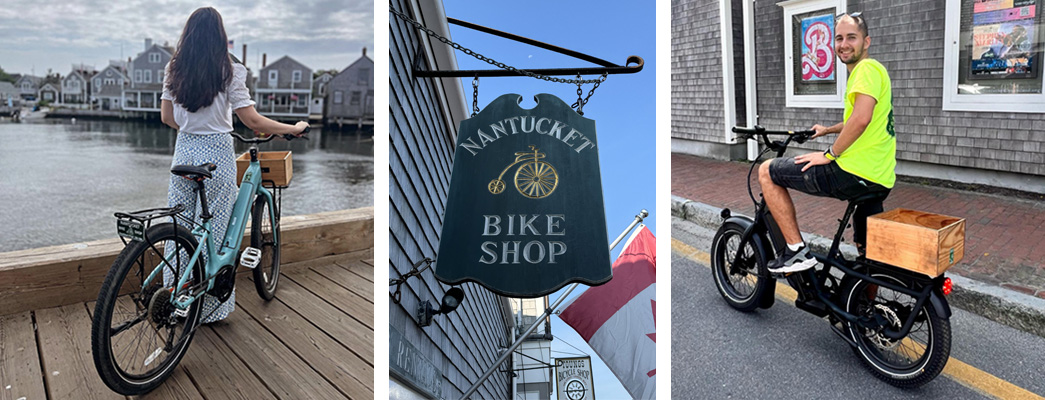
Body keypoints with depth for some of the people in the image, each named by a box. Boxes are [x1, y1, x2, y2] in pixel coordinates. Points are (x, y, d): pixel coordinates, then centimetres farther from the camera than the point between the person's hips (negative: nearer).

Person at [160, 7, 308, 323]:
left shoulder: (174, 69, 3)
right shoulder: (229, 71, -12)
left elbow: (167, 117, 9)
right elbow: (252, 122, -13)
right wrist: (295, 128, -3)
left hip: (184, 151, 5)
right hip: (216, 155, -5)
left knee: (180, 228, 14)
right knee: (212, 231, 5)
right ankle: (209, 306, 14)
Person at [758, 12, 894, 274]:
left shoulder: (867, 68, -10)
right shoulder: (872, 70, 23)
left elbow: (861, 119, -27)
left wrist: (829, 154, -17)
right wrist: (827, 130, 52)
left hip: (854, 172, -10)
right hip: (880, 179, 10)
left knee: (767, 171, -3)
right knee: (867, 252, 25)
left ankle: (797, 250, -5)